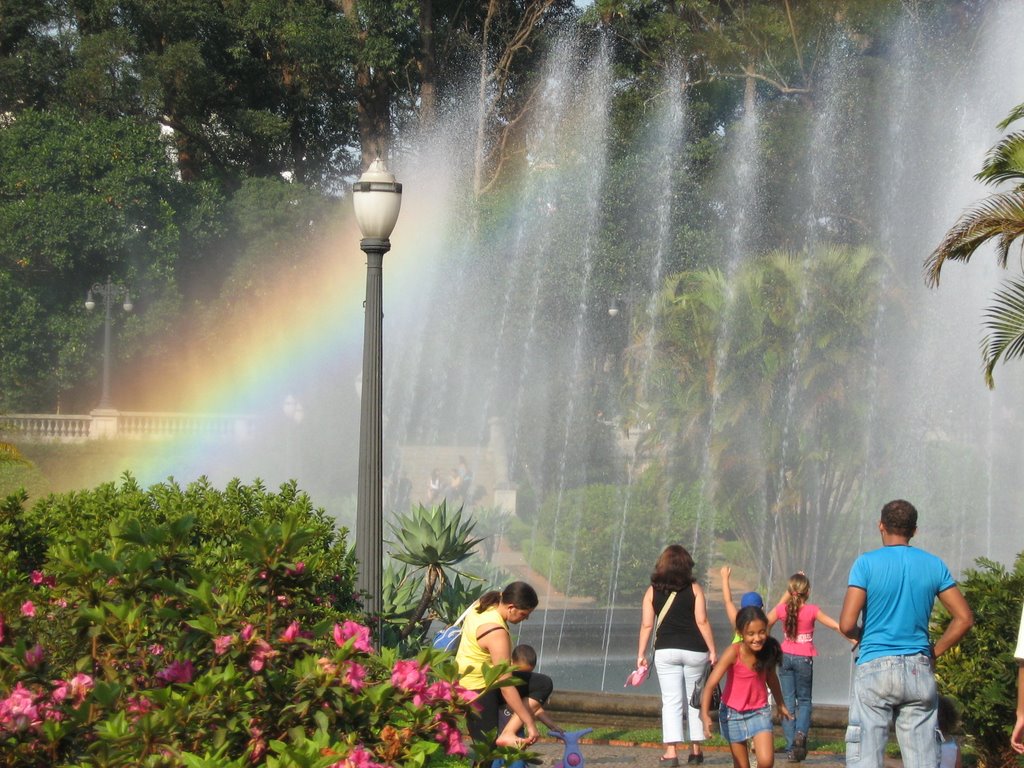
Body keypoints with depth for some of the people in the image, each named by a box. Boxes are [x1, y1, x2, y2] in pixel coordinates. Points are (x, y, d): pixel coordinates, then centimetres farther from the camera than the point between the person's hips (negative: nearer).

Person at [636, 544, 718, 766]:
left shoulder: (652, 591, 3)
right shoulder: (694, 589, -2)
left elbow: (646, 625, 1)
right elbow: (702, 621, -6)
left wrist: (641, 654, 7)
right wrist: (712, 650, -2)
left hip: (666, 651, 0)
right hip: (694, 650, 0)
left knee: (671, 702, 0)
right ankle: (696, 750, 16)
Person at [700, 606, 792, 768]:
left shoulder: (768, 650, -13)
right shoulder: (733, 652, -24)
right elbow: (711, 683, -31)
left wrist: (781, 704, 23)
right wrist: (705, 714, -43)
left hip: (759, 712, 2)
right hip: (733, 713, -2)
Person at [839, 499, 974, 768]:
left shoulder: (867, 563, -5)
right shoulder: (933, 565, 5)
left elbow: (847, 625, -11)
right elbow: (964, 619, 4)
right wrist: (933, 652, 11)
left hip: (875, 668, -3)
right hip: (919, 671, 3)